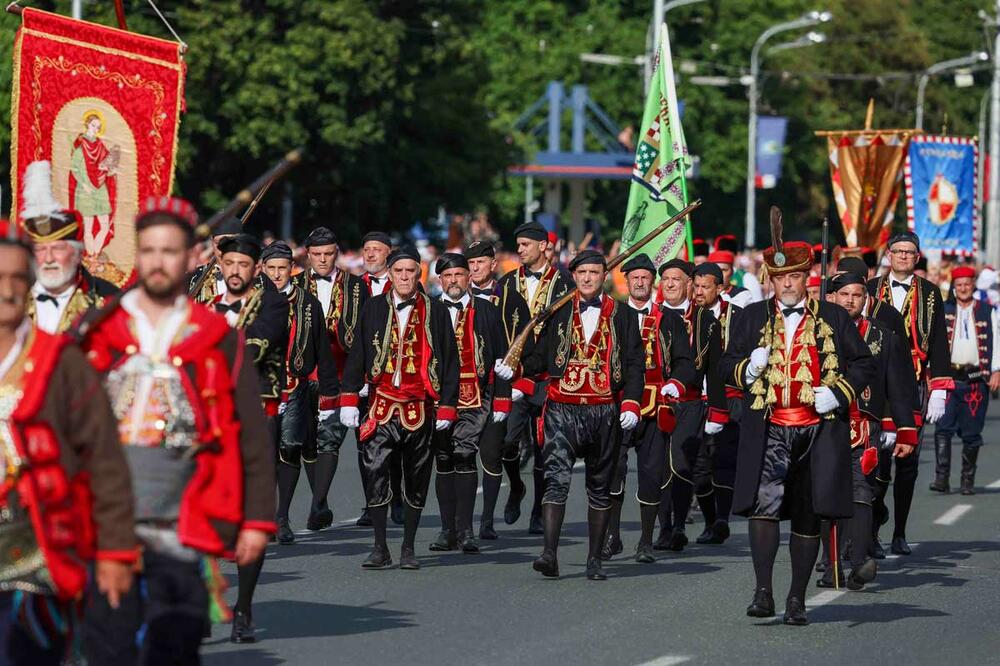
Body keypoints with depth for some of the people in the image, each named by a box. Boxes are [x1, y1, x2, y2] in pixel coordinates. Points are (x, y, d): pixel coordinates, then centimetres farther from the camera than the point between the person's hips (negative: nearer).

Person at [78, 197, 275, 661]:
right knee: (109, 653, 1)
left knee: (172, 654, -4)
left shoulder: (220, 341, 7)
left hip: (180, 534, -1)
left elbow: (253, 440, 7)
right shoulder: (95, 333, 9)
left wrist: (258, 520, 1)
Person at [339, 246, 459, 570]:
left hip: (420, 410, 0)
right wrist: (349, 398, 1)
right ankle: (380, 549, -6)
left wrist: (447, 406, 1)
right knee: (374, 471, -12)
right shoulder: (373, 308, 7)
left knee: (416, 481, 6)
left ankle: (409, 549, 17)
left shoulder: (435, 312, 4)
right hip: (381, 407, 0)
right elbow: (357, 354, 8)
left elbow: (450, 361, 6)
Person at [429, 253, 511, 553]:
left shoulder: (486, 312, 7)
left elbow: (501, 357, 7)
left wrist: (501, 401, 1)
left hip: (475, 399, -2)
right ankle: (448, 529, 10)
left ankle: (464, 529, -12)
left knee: (464, 455, -14)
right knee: (444, 461, 4)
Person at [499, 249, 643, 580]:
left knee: (600, 487, 9)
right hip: (562, 409, -1)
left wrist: (631, 404, -7)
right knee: (557, 479, -15)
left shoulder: (622, 315, 6)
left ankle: (595, 559, 17)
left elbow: (635, 364, 4)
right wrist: (516, 368, -10)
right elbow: (541, 355, 9)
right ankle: (550, 553, -23)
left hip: (604, 412, 1)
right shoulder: (558, 311, 7)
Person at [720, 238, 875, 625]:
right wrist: (748, 369, -9)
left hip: (818, 430, 1)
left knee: (807, 517, 6)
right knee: (763, 503, -19)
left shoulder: (833, 318, 8)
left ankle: (797, 599, 17)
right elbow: (727, 366, 13)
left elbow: (864, 364, 11)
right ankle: (763, 592, -18)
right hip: (769, 430, -1)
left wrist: (838, 393, -5)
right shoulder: (753, 317, 10)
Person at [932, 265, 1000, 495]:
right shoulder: (943, 311, 8)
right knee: (943, 429, -11)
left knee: (971, 433, 4)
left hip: (976, 379, 0)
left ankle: (968, 481, 13)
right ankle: (942, 478, -13)